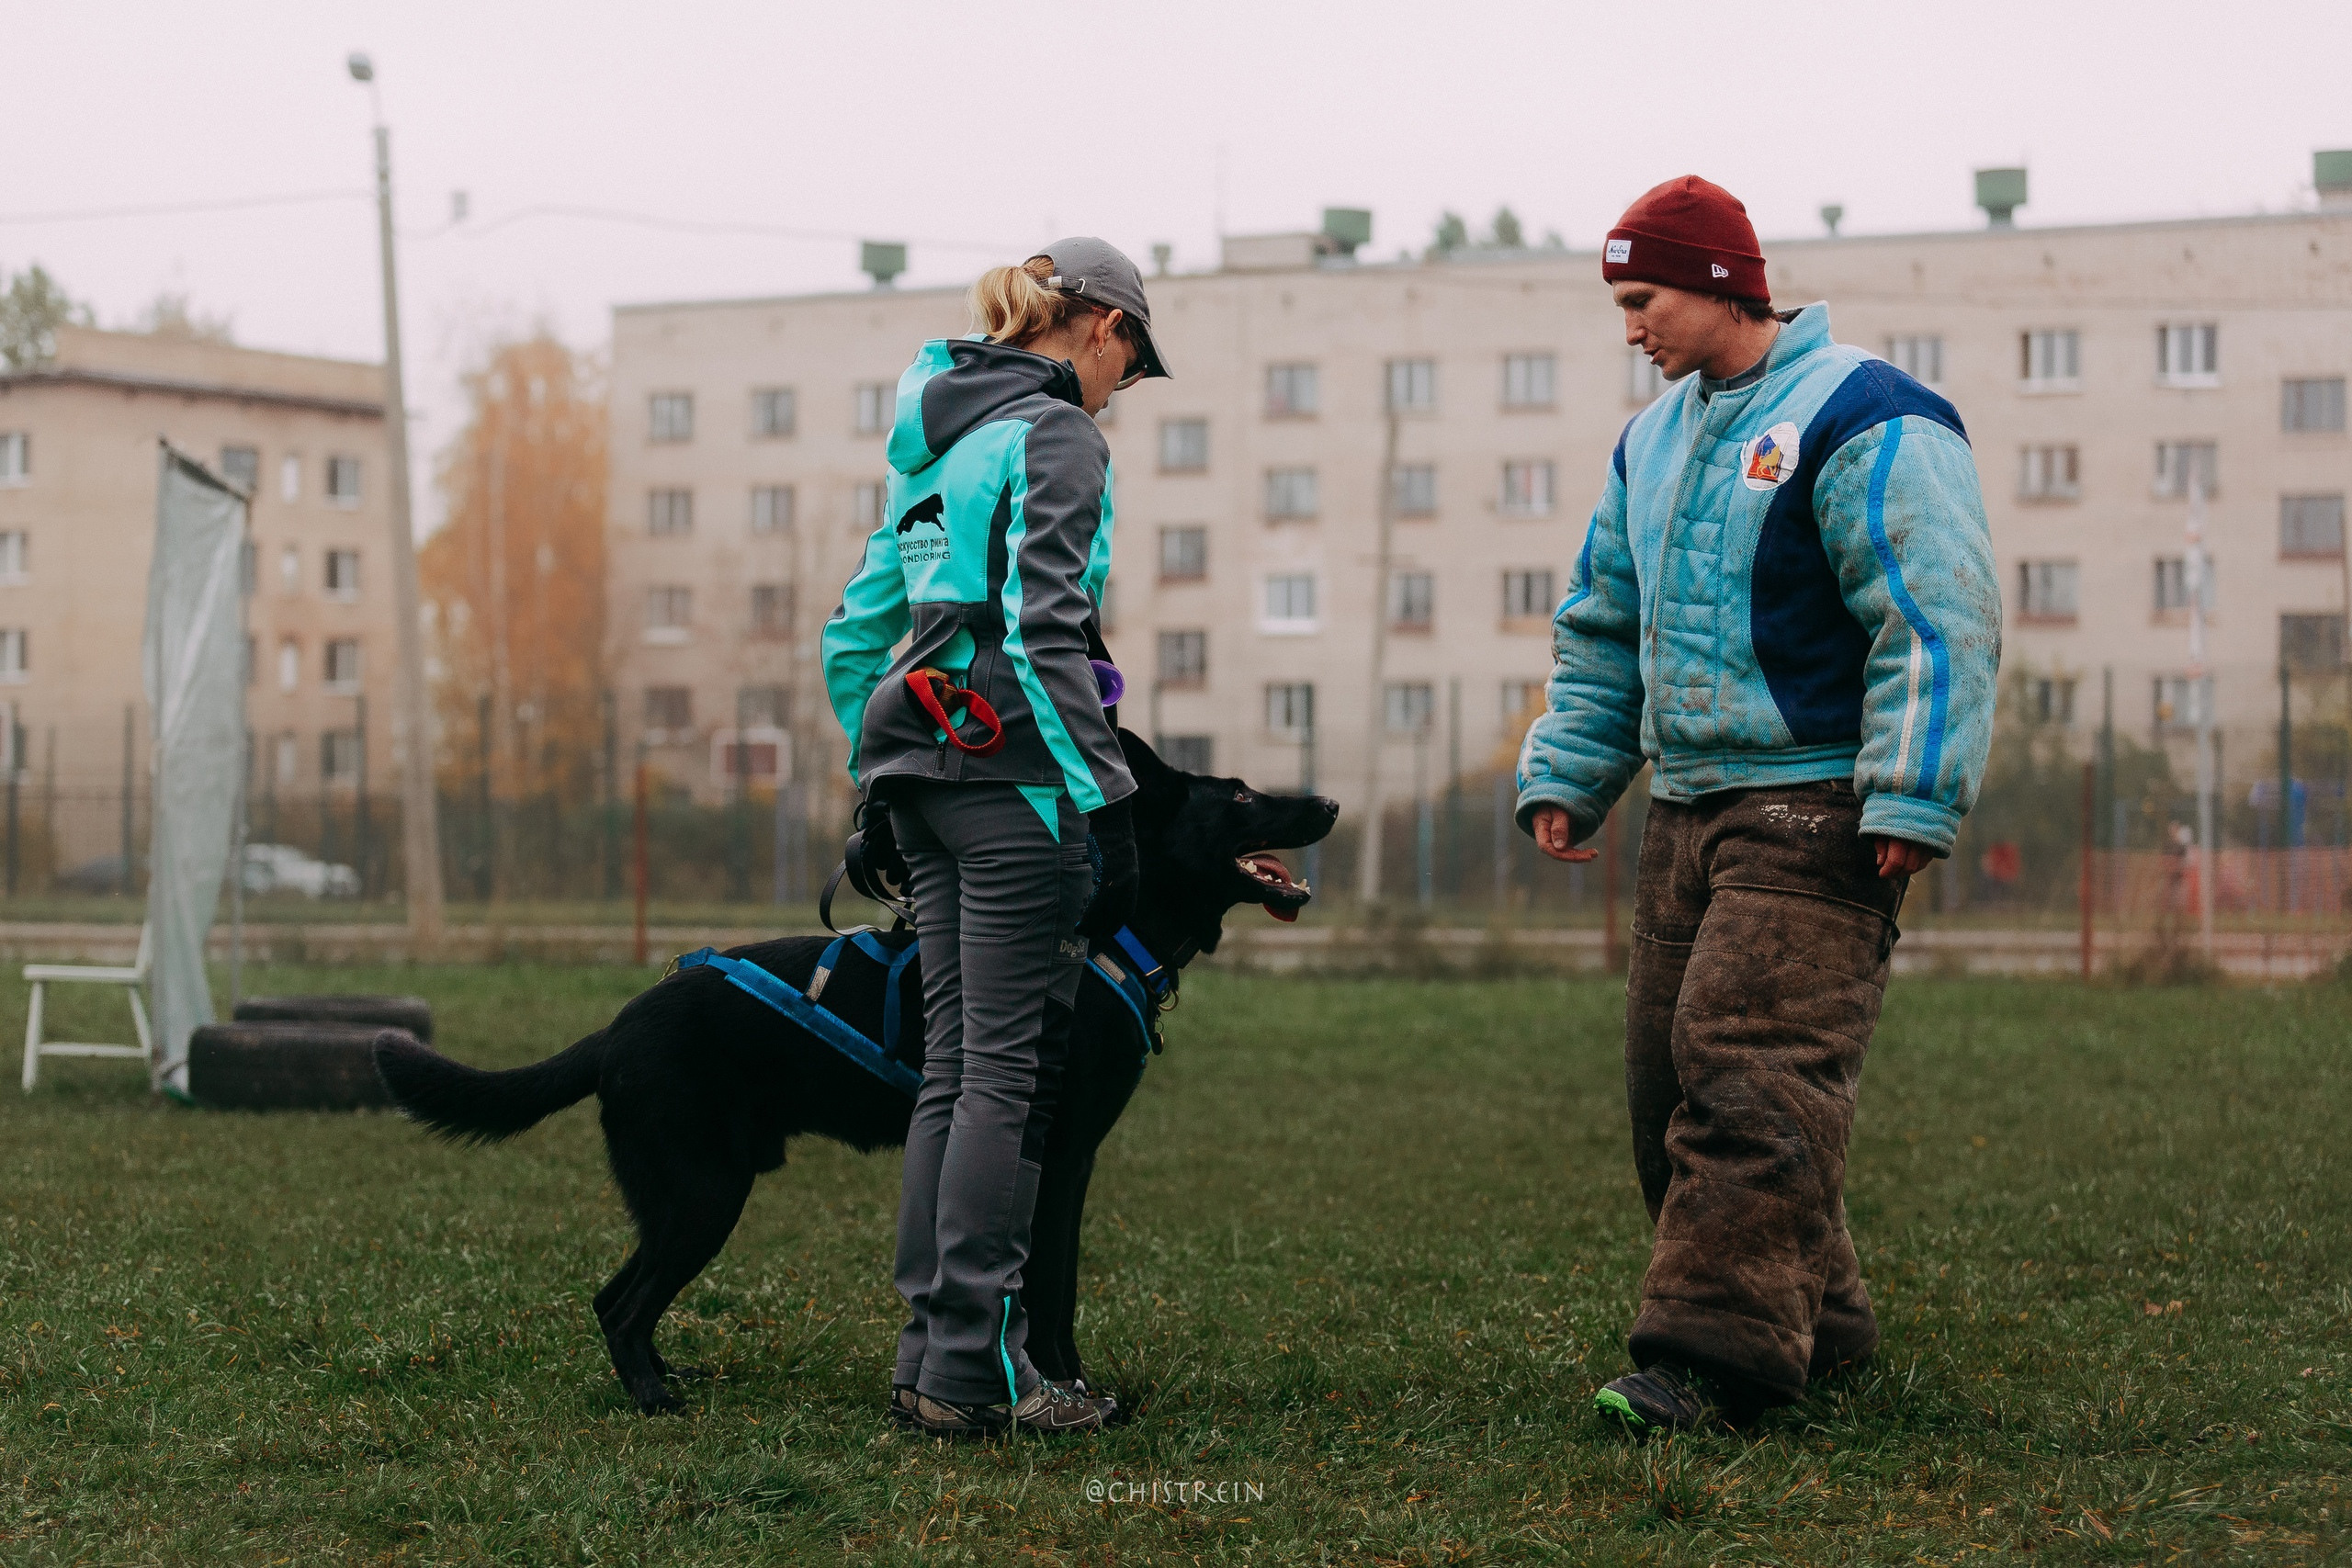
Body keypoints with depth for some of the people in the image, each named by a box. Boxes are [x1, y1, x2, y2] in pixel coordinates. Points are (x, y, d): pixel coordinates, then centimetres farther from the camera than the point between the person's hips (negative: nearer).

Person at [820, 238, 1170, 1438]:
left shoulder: (935, 439, 20)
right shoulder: (1054, 434, -7)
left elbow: (853, 636, 22)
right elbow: (1044, 631, -18)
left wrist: (876, 780, 27)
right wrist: (1105, 800, -18)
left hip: (920, 773, 9)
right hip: (1013, 767, -9)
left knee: (955, 1066, 11)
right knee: (1010, 1069, -6)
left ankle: (932, 1349, 12)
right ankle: (972, 1366, -7)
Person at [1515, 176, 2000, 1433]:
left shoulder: (1860, 421, -9)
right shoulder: (1651, 443, 17)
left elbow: (1937, 621, -15)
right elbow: (1599, 629, 26)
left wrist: (1913, 801, -20)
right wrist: (1564, 776, 15)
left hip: (1815, 813, -9)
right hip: (1686, 810, 9)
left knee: (1748, 1070, -16)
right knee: (1669, 1077, 7)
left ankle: (1718, 1350, -17)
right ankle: (1810, 1321, 18)